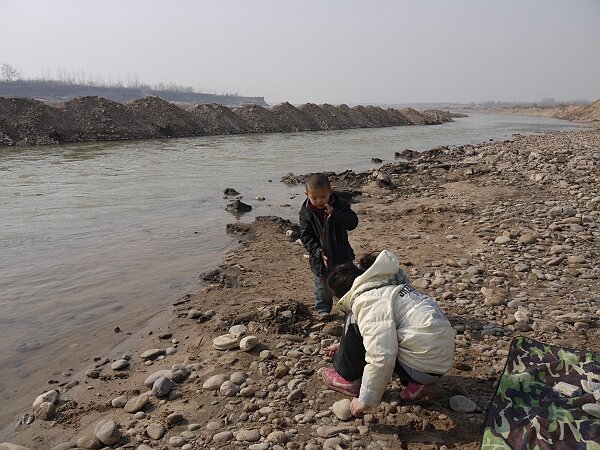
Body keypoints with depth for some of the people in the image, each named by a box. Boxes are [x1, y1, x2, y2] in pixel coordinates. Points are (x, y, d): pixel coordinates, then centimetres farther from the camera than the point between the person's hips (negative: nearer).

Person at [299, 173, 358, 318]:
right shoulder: (306, 212, -11)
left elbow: (353, 223, -21)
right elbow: (306, 237, -10)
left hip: (342, 254, 1)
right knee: (323, 286, 11)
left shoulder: (340, 205, -11)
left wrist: (335, 214, -34)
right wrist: (318, 252, -21)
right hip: (320, 258, -1)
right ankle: (323, 309, 33)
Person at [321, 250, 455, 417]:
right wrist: (344, 345, 38)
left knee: (354, 324, -6)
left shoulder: (367, 299, -16)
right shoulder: (384, 284, 14)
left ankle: (349, 379, 12)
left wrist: (366, 401, -14)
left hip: (422, 366, -9)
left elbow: (381, 358, -26)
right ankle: (418, 383, 15)